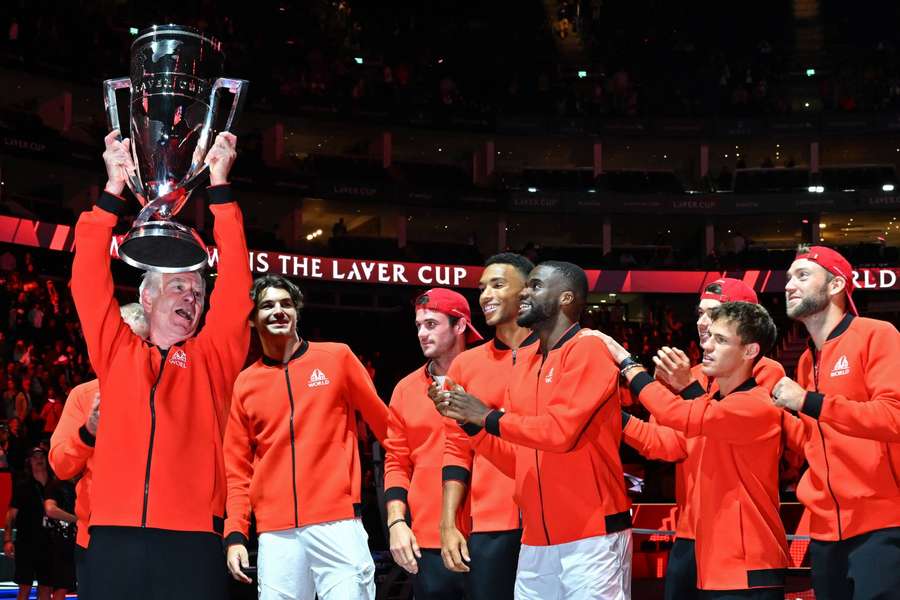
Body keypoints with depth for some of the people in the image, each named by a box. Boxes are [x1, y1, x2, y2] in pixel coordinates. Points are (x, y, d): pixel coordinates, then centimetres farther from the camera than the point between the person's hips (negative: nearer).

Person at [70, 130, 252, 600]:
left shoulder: (212, 358, 15)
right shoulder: (116, 350, 18)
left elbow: (234, 283, 8)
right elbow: (89, 278, 11)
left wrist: (219, 185, 5)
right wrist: (113, 189, 6)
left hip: (192, 540, 0)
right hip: (114, 538, 1)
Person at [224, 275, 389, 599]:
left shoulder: (337, 357, 6)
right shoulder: (245, 383, 12)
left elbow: (385, 424, 9)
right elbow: (239, 468, 13)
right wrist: (235, 534, 3)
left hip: (338, 523, -2)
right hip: (276, 533, 2)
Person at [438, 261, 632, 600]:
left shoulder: (587, 350, -8)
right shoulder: (524, 360, 13)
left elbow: (560, 431, -21)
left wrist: (488, 417, -10)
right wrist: (469, 422, 1)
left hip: (591, 537, -7)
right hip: (535, 541, 7)